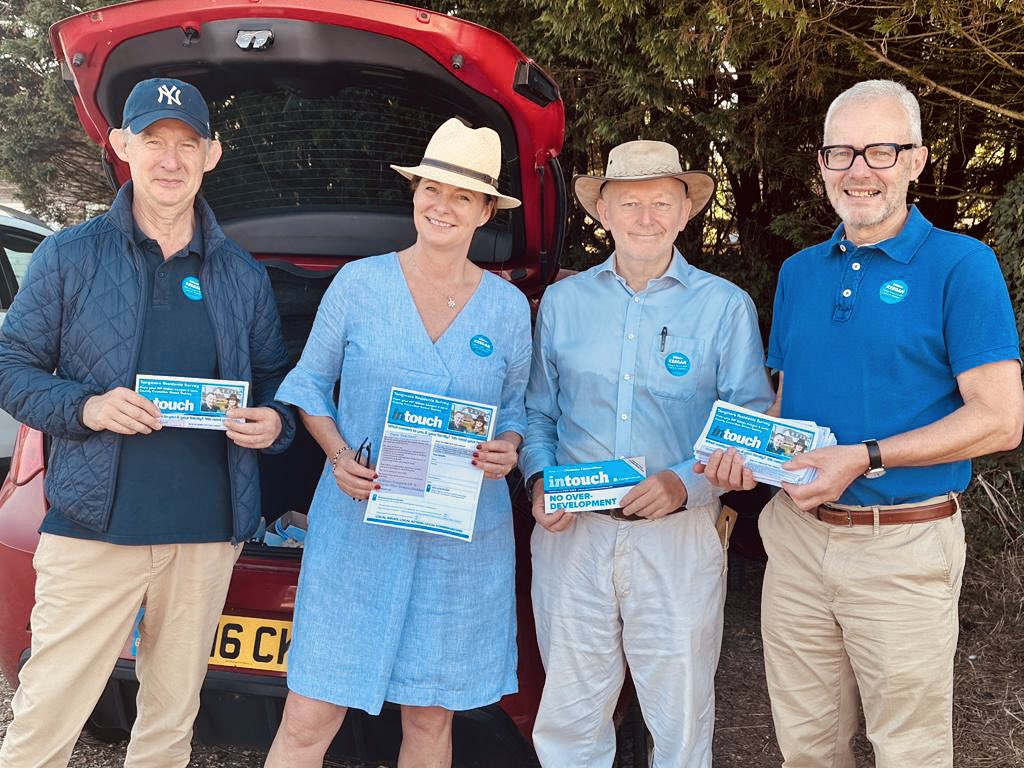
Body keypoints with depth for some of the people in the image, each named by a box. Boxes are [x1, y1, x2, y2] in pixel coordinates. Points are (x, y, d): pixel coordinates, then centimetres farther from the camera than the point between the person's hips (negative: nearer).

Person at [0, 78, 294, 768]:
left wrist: (274, 422, -6)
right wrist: (86, 407, -15)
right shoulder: (69, 256, 2)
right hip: (93, 529, -2)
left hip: (208, 535, 3)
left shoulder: (244, 275, 10)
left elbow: (274, 380, 17)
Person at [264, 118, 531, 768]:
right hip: (357, 525, -1)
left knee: (431, 716, 11)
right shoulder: (359, 282, 0)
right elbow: (310, 384, 7)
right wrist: (339, 455, -10)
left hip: (465, 538, 2)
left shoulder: (509, 306, 5)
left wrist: (506, 449, -8)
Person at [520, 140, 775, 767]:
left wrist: (686, 483, -18)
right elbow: (538, 413, 13)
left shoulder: (726, 307, 0)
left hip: (678, 538, -2)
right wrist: (540, 480, -6)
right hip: (571, 533, 2)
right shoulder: (562, 302, 8)